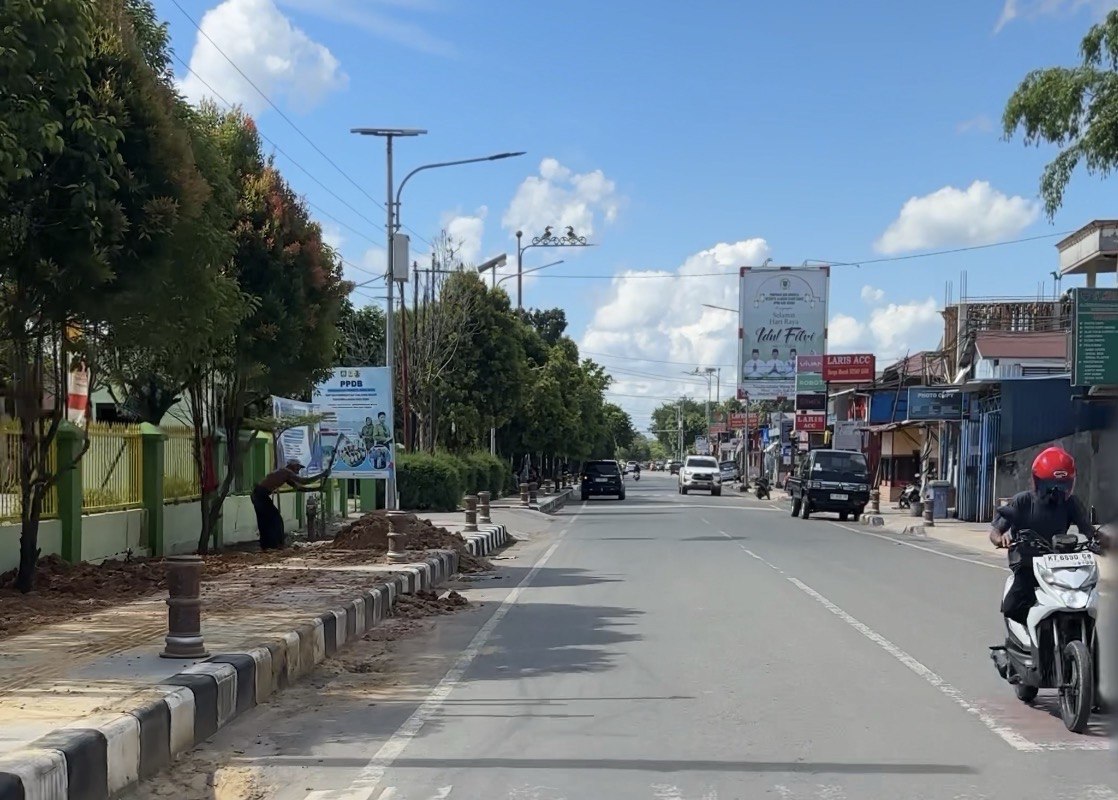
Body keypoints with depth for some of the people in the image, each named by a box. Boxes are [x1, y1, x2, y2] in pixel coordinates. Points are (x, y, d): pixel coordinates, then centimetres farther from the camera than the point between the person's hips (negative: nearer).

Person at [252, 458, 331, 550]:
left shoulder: (285, 475, 19)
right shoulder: (285, 472, -10)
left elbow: (299, 487, 21)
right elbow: (304, 481, -16)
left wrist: (317, 488, 16)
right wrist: (322, 475, -10)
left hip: (259, 494, 10)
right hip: (261, 495, -10)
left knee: (266, 520, 15)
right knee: (275, 519, -4)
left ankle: (265, 546, 19)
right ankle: (275, 546, -3)